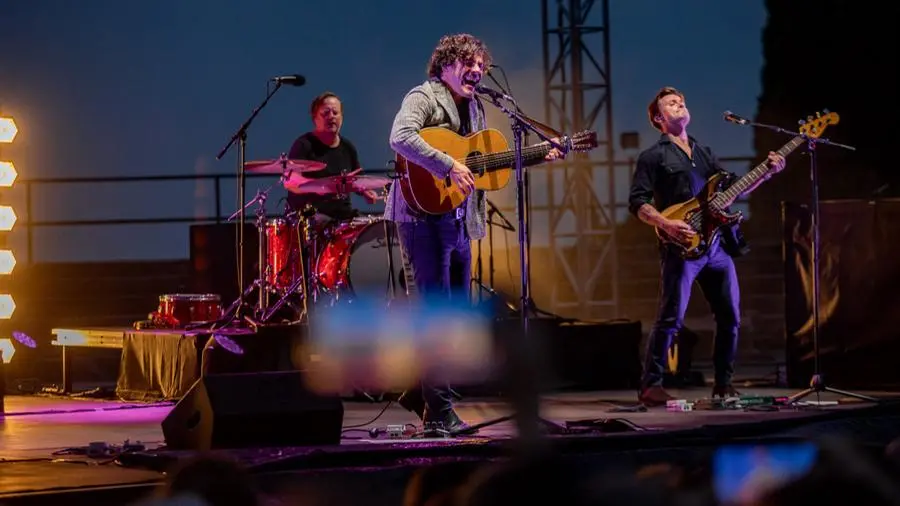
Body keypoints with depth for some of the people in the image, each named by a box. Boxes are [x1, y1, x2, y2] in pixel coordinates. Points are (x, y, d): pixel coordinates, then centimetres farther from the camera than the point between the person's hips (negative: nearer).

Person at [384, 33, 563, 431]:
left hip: (459, 219, 9)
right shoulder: (423, 97, -8)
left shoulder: (475, 108, 17)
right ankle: (439, 410, -6)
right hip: (425, 214, -9)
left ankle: (418, 393, 24)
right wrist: (450, 166, -30)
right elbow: (401, 138, -26)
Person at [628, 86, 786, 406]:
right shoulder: (653, 156, 3)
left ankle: (723, 383, 16)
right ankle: (650, 386, -6)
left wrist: (768, 172, 6)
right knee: (671, 318, -12)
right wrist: (665, 224, -19)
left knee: (730, 316, 5)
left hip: (717, 243, 6)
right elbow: (637, 202, -4)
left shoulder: (704, 152, 22)